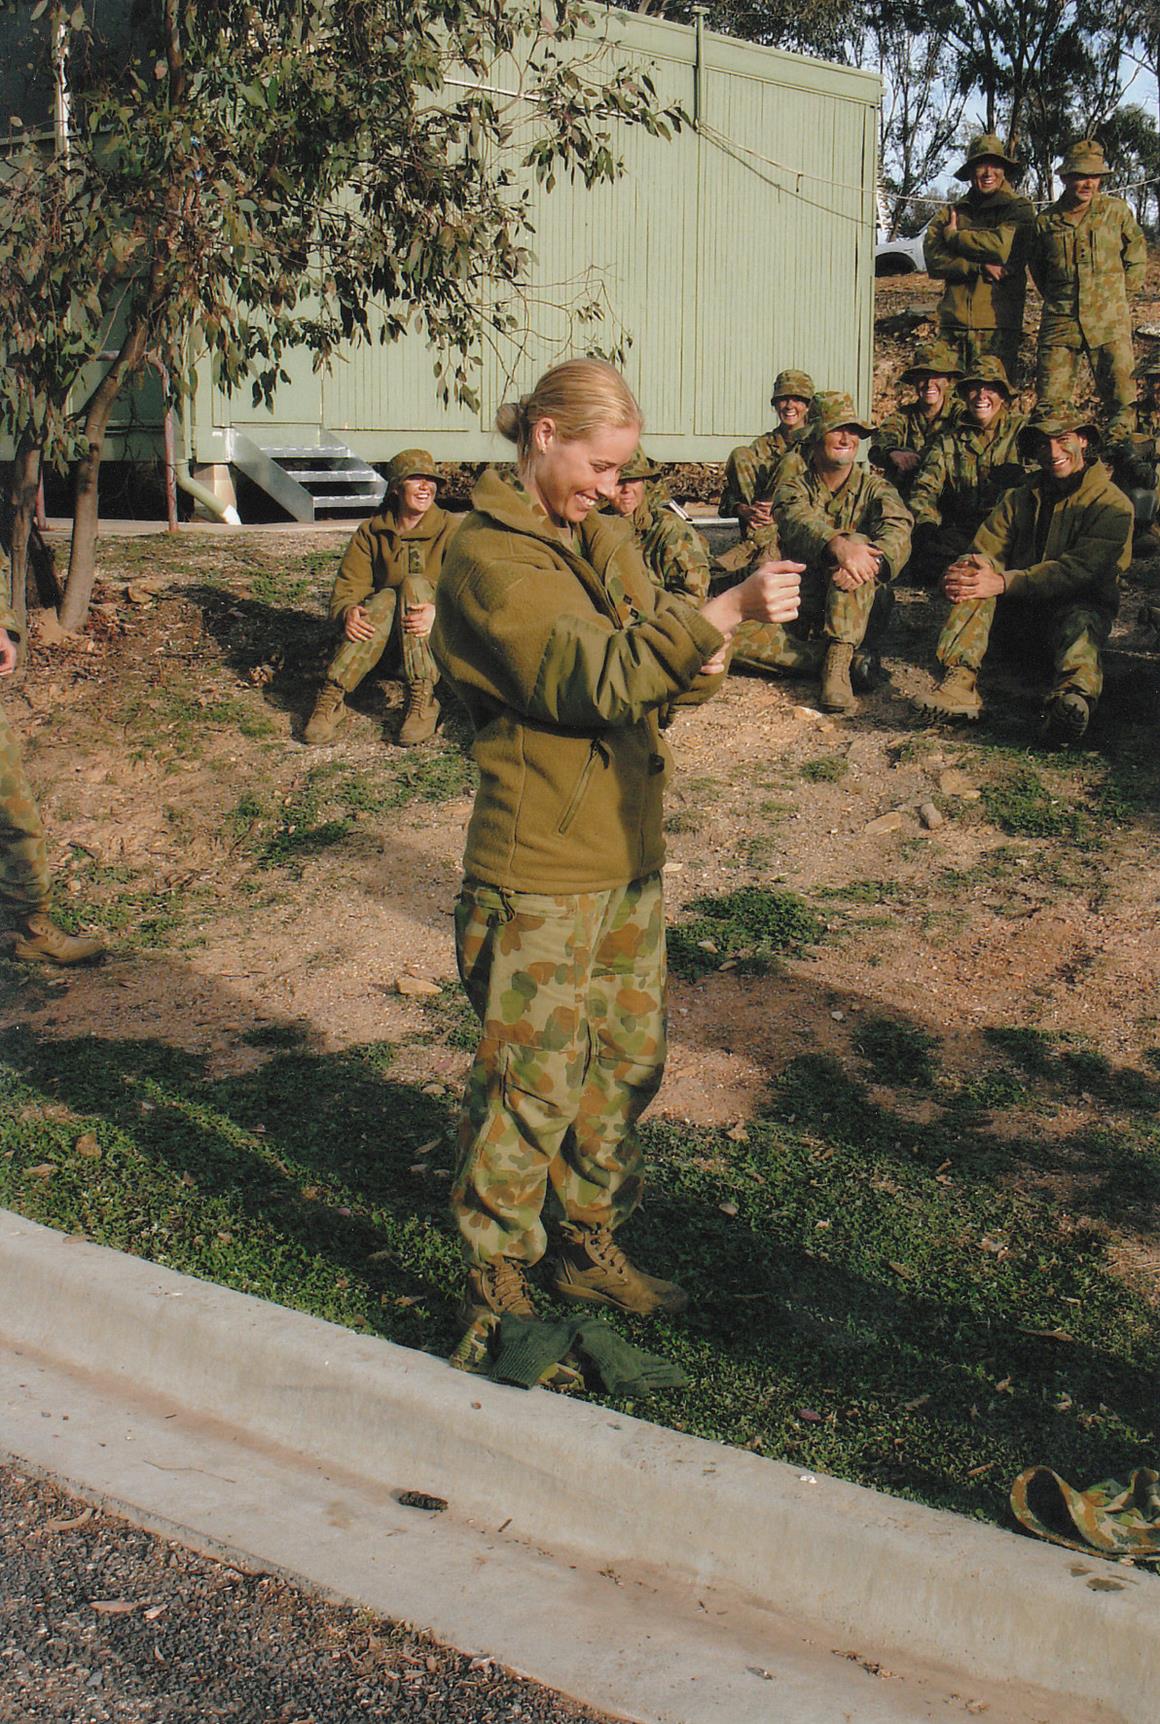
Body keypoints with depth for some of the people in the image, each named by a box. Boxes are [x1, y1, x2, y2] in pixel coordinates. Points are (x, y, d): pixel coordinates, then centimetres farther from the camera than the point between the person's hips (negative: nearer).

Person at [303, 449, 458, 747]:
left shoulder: (450, 530, -3)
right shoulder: (371, 533, 3)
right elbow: (346, 590, -3)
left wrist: (439, 612, -35)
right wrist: (348, 612, -28)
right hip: (388, 643, 2)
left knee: (414, 583, -28)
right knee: (384, 599, -29)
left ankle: (423, 698, -41)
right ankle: (332, 696, -41)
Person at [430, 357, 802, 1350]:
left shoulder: (602, 536, 14)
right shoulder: (489, 557, -14)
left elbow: (656, 661, 13)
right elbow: (594, 675, -26)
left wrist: (702, 661, -11)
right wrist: (725, 610, -32)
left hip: (630, 855, 9)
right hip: (538, 872, -8)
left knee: (628, 1061, 16)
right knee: (532, 1084, -2)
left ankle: (591, 1249, 33)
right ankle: (497, 1292, 13)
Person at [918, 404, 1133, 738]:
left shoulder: (1112, 505, -4)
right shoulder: (1019, 500, 14)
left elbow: (1078, 570, -19)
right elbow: (984, 552, 2)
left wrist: (1003, 582, -31)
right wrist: (963, 573, -25)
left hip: (1081, 605, -4)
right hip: (1020, 613, 4)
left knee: (1080, 623, -38)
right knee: (976, 574, -23)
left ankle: (1072, 697, -72)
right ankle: (960, 681, -43)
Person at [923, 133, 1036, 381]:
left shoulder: (1019, 209, 7)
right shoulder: (951, 212, 16)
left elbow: (1002, 247, -12)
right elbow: (934, 260, 1)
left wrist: (953, 236, 1)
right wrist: (981, 267, -14)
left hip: (998, 323, -3)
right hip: (954, 321, 3)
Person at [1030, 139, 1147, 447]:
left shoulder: (1117, 211, 4)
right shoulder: (1046, 222, 7)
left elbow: (1136, 258, 13)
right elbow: (1037, 270, 22)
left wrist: (1120, 299, 8)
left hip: (1109, 321, -1)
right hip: (1059, 320, 1)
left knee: (1119, 396, -3)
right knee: (1050, 400, 0)